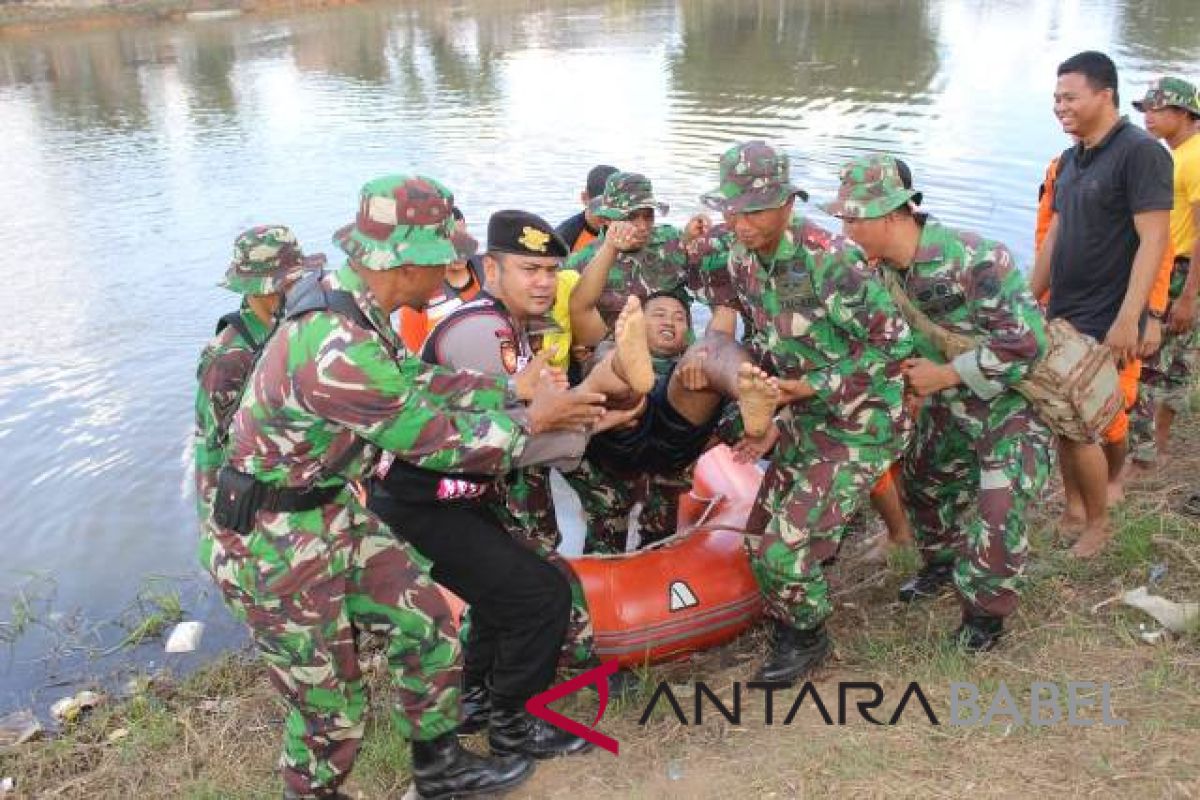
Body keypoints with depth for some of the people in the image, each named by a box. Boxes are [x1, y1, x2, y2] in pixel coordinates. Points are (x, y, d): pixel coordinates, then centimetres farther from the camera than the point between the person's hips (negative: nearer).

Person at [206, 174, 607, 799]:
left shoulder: (345, 300, -4)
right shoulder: (339, 352, -33)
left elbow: (419, 381, 5)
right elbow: (436, 441, -24)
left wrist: (516, 390, 1)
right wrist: (530, 419, -9)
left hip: (333, 512, 9)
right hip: (277, 544, -9)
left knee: (426, 624, 17)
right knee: (331, 708, 8)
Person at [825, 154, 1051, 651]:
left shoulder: (970, 260, -33)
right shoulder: (887, 269, -8)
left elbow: (1026, 341, -32)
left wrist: (944, 375, -27)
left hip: (1014, 399, -8)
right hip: (951, 400, 8)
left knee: (999, 508, -10)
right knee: (923, 479, 18)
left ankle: (986, 610, 13)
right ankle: (943, 563, 44)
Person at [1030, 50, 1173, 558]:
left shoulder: (1140, 153, -13)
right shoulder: (1072, 158, 10)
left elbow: (1153, 240, -18)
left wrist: (1128, 320, -23)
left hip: (1105, 323, -7)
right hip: (1062, 315, 7)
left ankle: (1098, 523, 16)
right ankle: (1073, 511, 28)